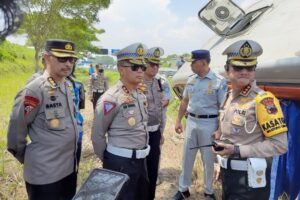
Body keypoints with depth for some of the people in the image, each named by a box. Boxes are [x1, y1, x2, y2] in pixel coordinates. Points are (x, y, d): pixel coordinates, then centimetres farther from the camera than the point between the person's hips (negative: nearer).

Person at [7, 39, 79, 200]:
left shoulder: (68, 86, 2)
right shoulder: (34, 91, -21)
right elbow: (15, 131, -14)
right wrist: (27, 158, 1)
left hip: (69, 167, 7)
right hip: (44, 173, -7)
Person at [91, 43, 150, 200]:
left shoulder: (141, 95, 6)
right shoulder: (111, 98, -19)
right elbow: (97, 135, -13)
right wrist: (108, 161, -2)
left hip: (140, 159, 8)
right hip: (121, 162, -8)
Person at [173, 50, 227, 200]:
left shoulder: (219, 81, -11)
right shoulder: (191, 79, 6)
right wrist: (178, 120, 10)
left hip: (209, 123, -5)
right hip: (191, 122, 5)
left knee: (208, 159, 10)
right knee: (187, 157, 13)